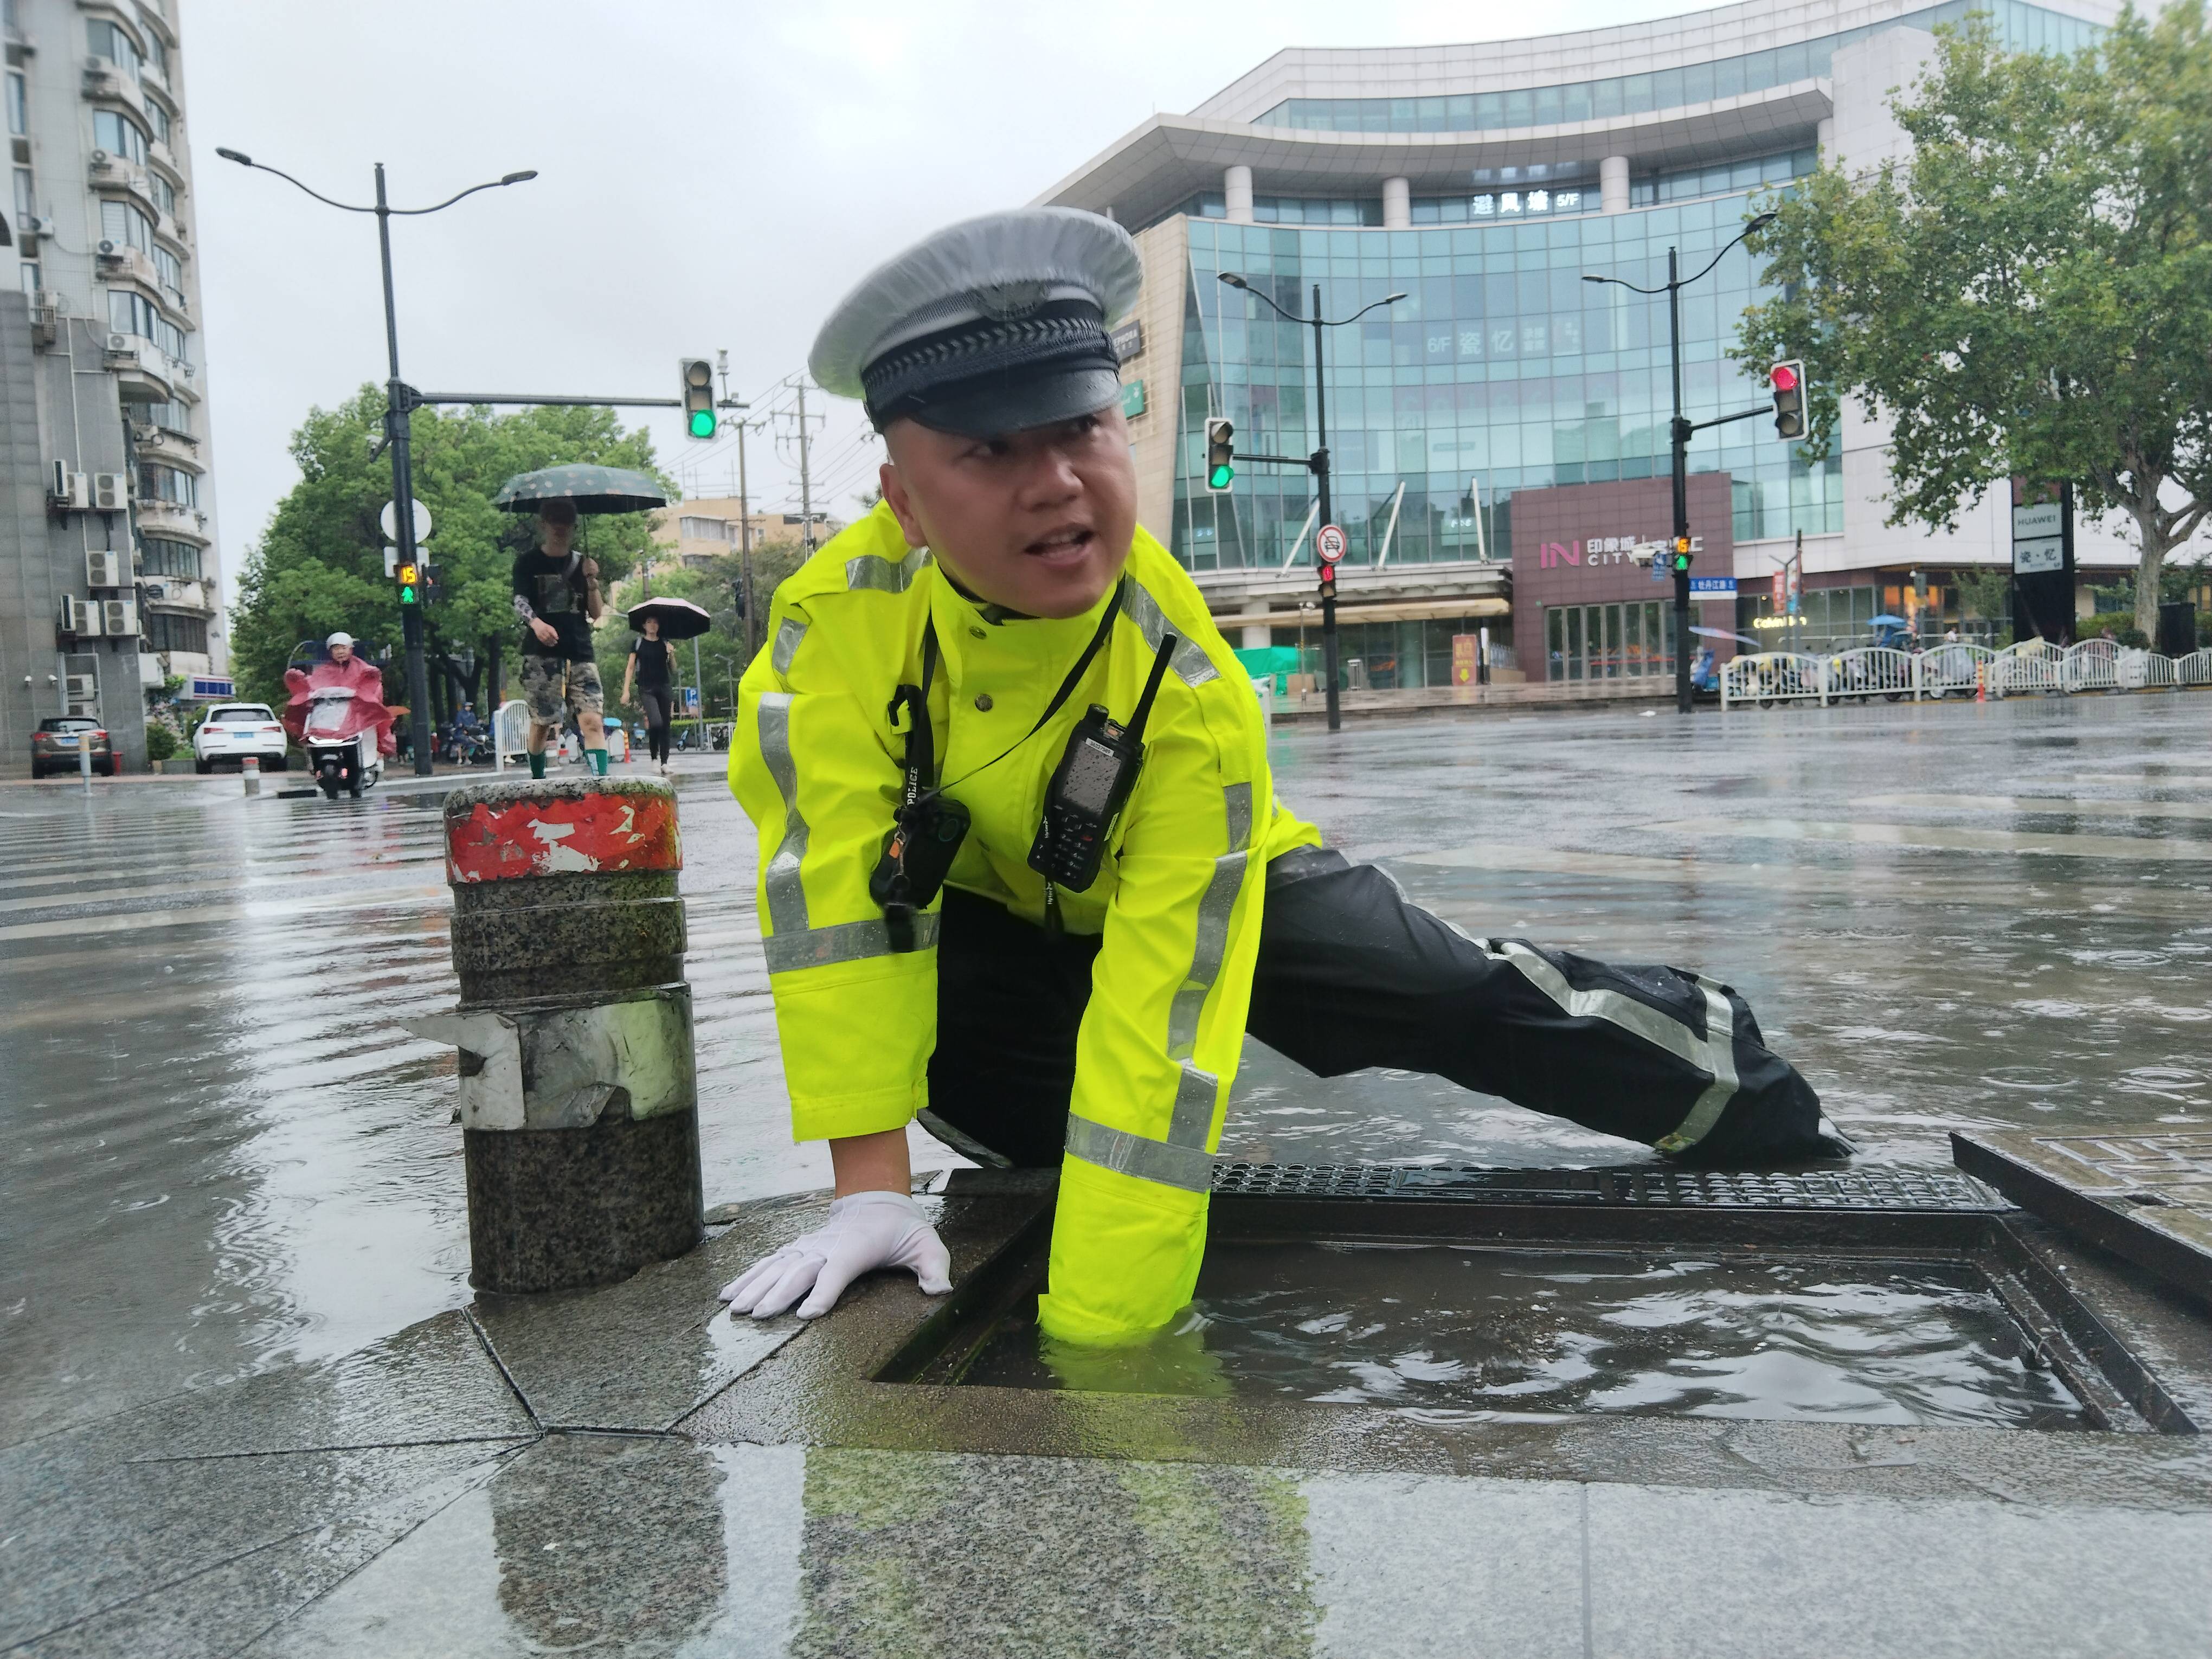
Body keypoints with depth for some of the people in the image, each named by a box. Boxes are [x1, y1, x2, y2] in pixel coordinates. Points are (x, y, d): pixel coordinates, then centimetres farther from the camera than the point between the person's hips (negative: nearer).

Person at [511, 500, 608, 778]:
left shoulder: (582, 564, 16)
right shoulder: (528, 562, 8)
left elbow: (596, 614, 12)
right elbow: (520, 601, -7)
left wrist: (592, 581, -5)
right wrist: (535, 622, -29)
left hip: (580, 652, 2)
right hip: (541, 654, -2)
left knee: (592, 721, -13)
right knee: (541, 722, -1)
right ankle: (537, 780, 18)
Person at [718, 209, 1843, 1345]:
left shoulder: (1191, 695, -37)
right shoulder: (837, 620, -33)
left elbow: (1158, 1015, -38)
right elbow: (830, 889, -32)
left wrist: (1097, 1324, -37)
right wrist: (872, 1190, -34)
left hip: (1194, 891, -1)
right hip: (975, 902, 2)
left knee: (1473, 1006, -4)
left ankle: (1775, 1126, 22)